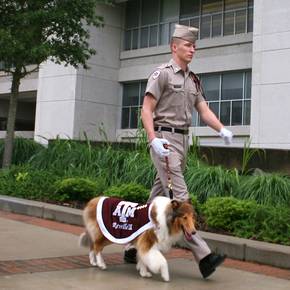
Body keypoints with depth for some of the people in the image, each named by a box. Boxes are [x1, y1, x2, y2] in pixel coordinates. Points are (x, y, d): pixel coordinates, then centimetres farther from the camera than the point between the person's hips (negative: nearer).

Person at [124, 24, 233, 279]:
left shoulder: (193, 80, 18)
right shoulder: (162, 74, -3)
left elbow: (204, 110, 10)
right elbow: (146, 110, -9)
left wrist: (222, 129, -8)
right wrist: (153, 139, -23)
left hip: (183, 140, 8)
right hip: (164, 138, -8)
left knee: (159, 196, 10)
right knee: (179, 195, -13)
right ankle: (203, 255, -18)